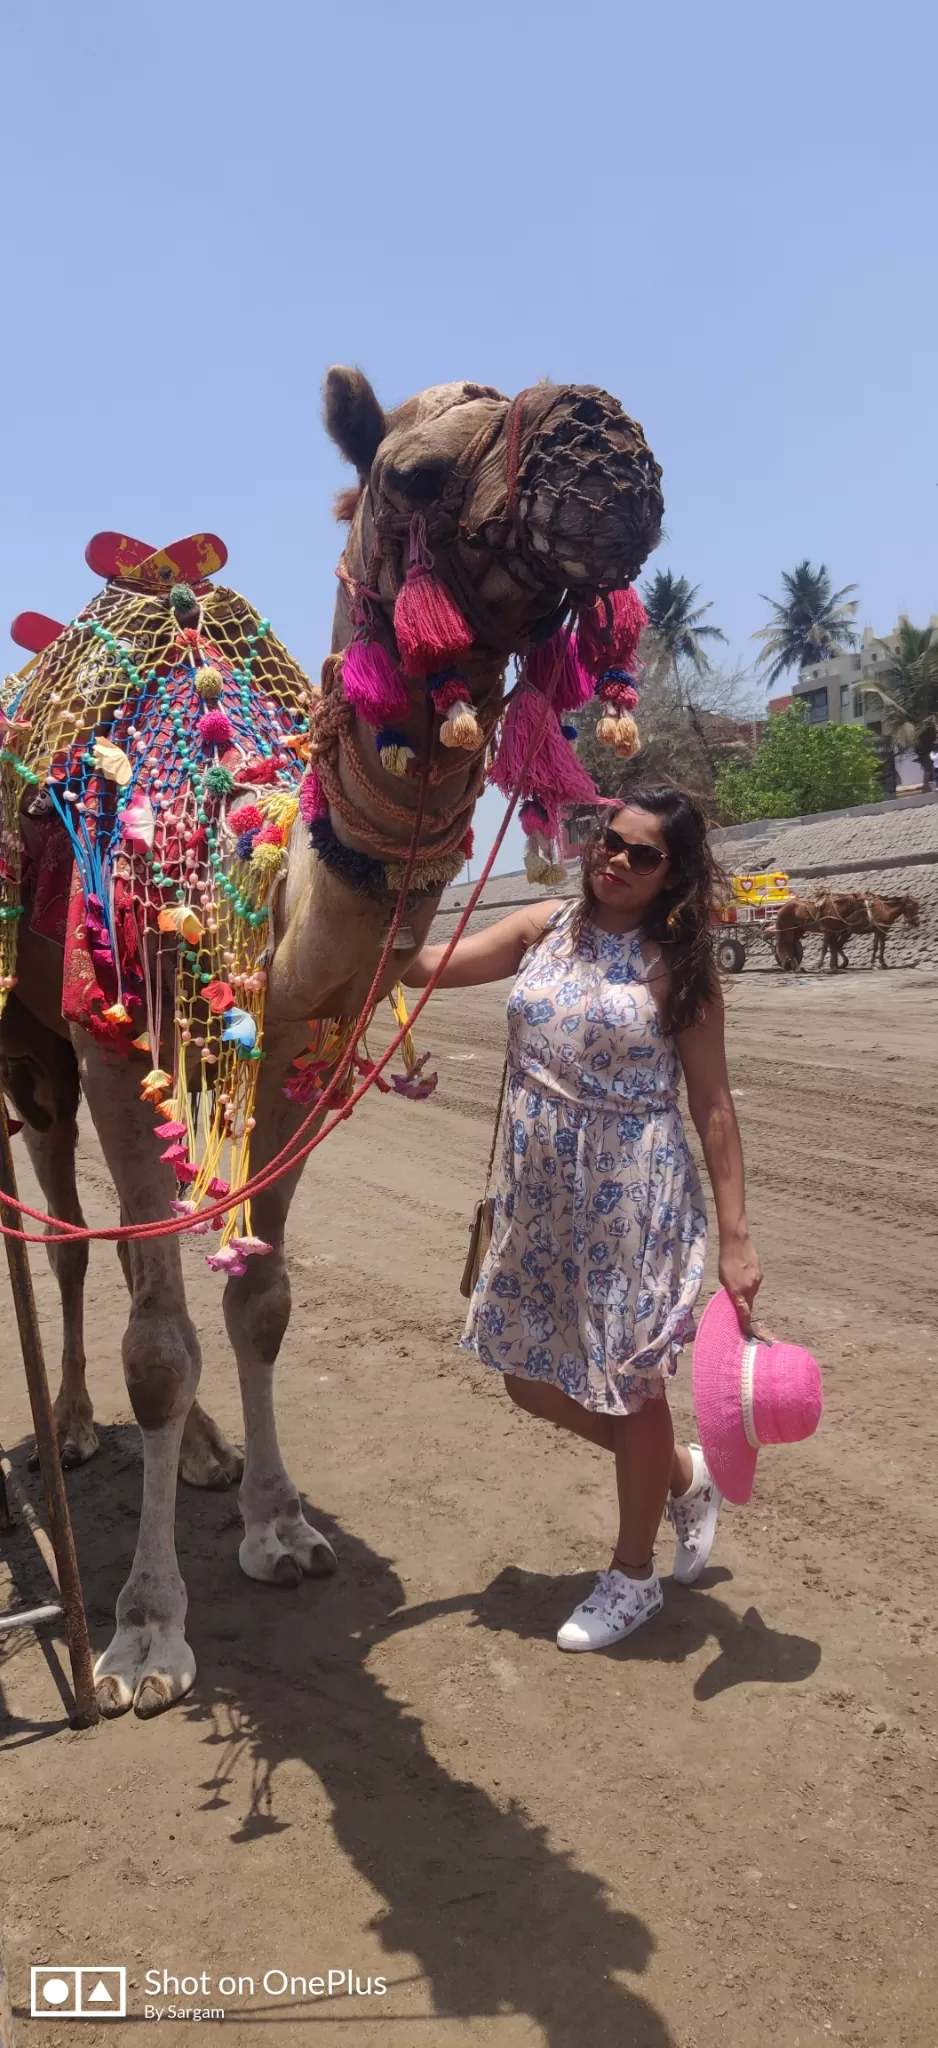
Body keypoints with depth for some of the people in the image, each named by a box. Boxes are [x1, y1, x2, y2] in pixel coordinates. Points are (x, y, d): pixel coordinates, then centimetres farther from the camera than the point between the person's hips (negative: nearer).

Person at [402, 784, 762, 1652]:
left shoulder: (678, 964, -8)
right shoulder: (543, 929, 3)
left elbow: (712, 1104, -7)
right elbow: (429, 966, -4)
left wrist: (735, 1237, -11)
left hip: (634, 1197, -5)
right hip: (539, 1194, 6)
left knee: (630, 1384, 7)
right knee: (533, 1378, 15)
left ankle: (633, 1575, 31)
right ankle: (685, 1475, 39)